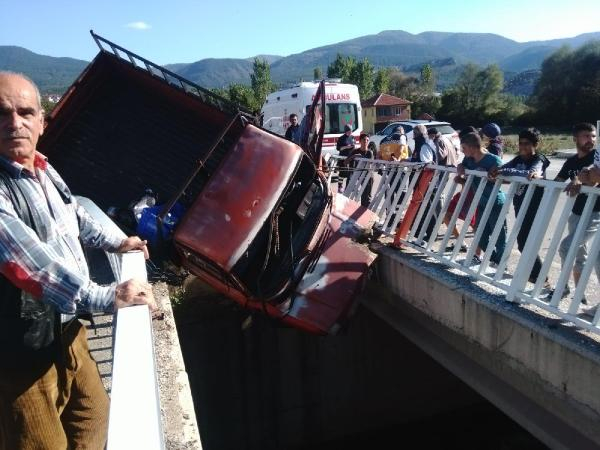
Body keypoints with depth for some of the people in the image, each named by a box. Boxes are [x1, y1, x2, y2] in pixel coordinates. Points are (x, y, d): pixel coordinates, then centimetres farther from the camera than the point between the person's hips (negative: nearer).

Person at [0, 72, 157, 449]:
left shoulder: (44, 170, 5)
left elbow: (74, 215, 23)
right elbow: (32, 262, -31)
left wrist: (115, 242, 30)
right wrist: (106, 297, -31)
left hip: (65, 329, 8)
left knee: (93, 412, 22)